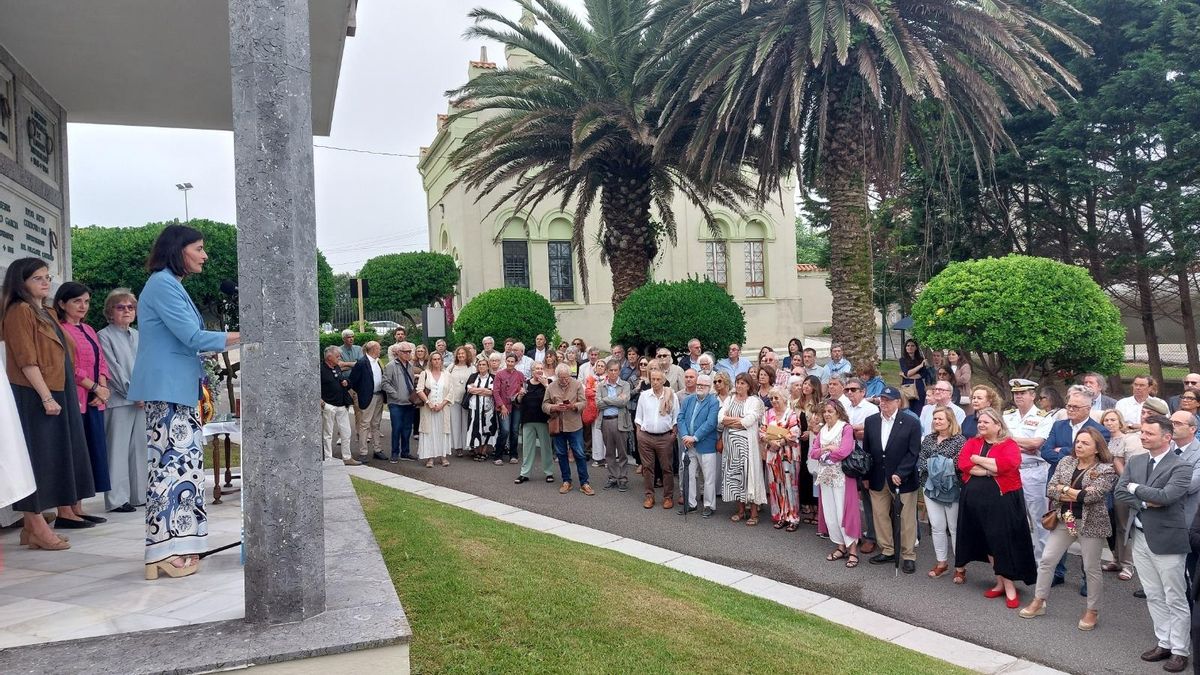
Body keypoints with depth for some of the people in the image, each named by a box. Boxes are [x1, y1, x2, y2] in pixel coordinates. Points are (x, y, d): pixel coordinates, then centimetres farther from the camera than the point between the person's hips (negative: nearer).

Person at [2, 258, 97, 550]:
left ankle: (66, 511, 16)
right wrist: (46, 397, -20)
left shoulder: (47, 313, 18)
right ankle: (35, 527, -5)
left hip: (59, 394, 9)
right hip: (34, 397, -9)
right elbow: (26, 360, -16)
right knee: (36, 458, -7)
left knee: (56, 457, 11)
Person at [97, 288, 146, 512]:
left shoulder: (137, 336, 17)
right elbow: (113, 369, -9)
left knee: (139, 446, 9)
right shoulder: (104, 336, -1)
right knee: (118, 448, -3)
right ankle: (117, 499, 2)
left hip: (142, 400, 6)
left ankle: (139, 494, 17)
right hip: (118, 400, -6)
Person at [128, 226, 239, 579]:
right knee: (172, 463, -8)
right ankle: (163, 552, -4)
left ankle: (178, 545, 13)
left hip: (179, 390, 10)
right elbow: (192, 337, -16)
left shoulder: (172, 285, 20)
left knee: (183, 462, 8)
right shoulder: (163, 284, -11)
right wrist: (243, 337, -12)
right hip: (167, 391, -10)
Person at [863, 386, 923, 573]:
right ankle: (887, 551, 25)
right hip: (878, 479, 4)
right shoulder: (870, 422, 3)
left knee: (907, 519, 5)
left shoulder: (911, 423, -9)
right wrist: (866, 476, 7)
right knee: (880, 515, 11)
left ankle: (908, 556, 17)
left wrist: (899, 474, -17)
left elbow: (914, 453, -10)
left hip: (903, 479, -4)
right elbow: (866, 450, 8)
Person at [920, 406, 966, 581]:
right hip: (931, 488, 5)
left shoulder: (959, 440, -7)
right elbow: (920, 461, 6)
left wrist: (945, 465, -17)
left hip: (952, 490, -5)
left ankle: (960, 567, 13)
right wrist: (931, 466, -10)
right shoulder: (928, 439, 10)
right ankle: (942, 562, 22)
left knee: (955, 528, 3)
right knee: (937, 527, 9)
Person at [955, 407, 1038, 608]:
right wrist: (989, 470, -16)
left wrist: (978, 460, -14)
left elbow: (1007, 464, -24)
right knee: (987, 541, 11)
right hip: (976, 500, 5)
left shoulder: (1009, 445, -4)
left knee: (1003, 541, -3)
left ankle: (1010, 587, 7)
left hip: (1002, 499, -5)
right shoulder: (972, 443, 9)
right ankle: (1000, 583, 23)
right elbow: (963, 464, -6)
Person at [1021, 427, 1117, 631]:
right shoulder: (1066, 462, 4)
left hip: (1091, 523, -5)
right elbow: (1050, 489, -2)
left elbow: (1093, 495, -22)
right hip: (1063, 520, 5)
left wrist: (1064, 489, -12)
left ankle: (1092, 611, 22)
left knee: (1091, 568, 6)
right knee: (1046, 560, 6)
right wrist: (1078, 495, -15)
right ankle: (1038, 602, 18)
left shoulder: (1105, 469, -10)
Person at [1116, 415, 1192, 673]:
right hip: (1139, 536, 6)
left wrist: (1135, 488, -12)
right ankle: (1164, 643, 28)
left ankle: (1180, 650, 17)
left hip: (1166, 539, -6)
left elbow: (1166, 496, -25)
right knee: (1153, 596, 15)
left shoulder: (1181, 466, -12)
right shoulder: (1134, 461, 7)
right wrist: (1145, 503, -13)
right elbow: (1118, 493, 1)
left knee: (1175, 600, 6)